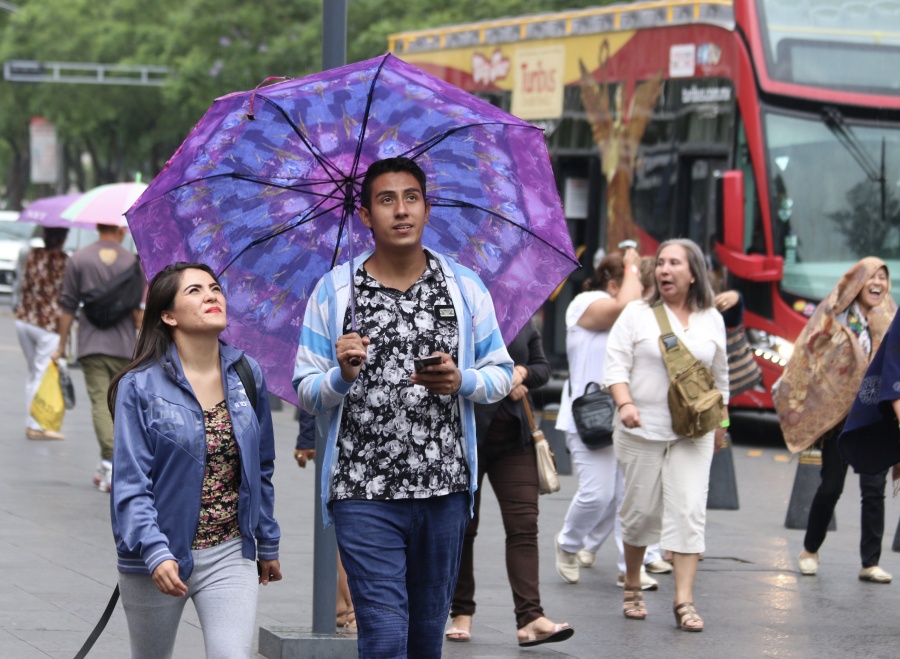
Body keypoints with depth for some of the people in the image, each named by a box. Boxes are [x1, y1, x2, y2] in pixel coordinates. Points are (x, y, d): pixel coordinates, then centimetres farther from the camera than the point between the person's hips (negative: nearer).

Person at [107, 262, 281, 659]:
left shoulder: (247, 376, 4)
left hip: (230, 556, 2)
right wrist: (155, 551, -27)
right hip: (158, 561, -2)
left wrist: (268, 544, 20)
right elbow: (130, 483, -14)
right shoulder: (140, 387, -9)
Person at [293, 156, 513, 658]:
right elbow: (307, 394, 4)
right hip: (365, 491, -2)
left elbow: (502, 374, 11)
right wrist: (343, 376, -18)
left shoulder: (465, 287, 7)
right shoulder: (332, 292, 2)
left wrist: (461, 382, -10)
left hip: (445, 489, 2)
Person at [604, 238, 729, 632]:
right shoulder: (637, 314, 1)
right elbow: (616, 366, -5)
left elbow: (719, 377, 19)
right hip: (642, 429, -1)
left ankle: (684, 601, -10)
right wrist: (625, 403, -21)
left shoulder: (712, 320, 9)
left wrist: (721, 423, 21)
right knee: (641, 509, 4)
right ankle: (632, 588, 23)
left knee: (689, 511, -8)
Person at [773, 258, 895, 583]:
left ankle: (870, 563, 3)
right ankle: (810, 551, 20)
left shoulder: (890, 319, 7)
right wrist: (793, 396, -5)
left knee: (874, 489, -1)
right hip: (840, 412, -2)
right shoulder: (834, 316, -2)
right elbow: (809, 356, -1)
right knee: (831, 486, 1)